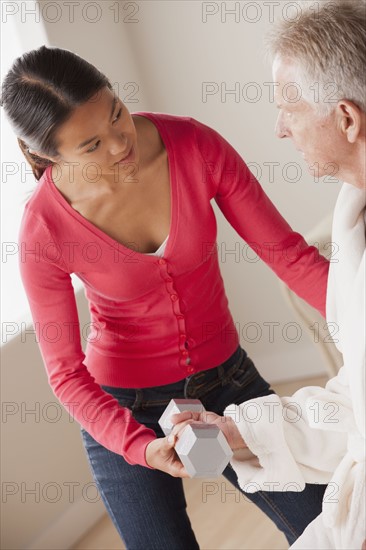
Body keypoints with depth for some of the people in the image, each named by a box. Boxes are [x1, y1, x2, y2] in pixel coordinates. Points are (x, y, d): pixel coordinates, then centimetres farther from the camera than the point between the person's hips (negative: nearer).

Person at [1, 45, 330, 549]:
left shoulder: (197, 146, -19)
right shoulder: (44, 230, -22)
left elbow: (286, 252, -14)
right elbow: (66, 374, -15)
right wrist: (141, 447, -31)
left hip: (224, 375, 3)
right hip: (124, 409, -2)